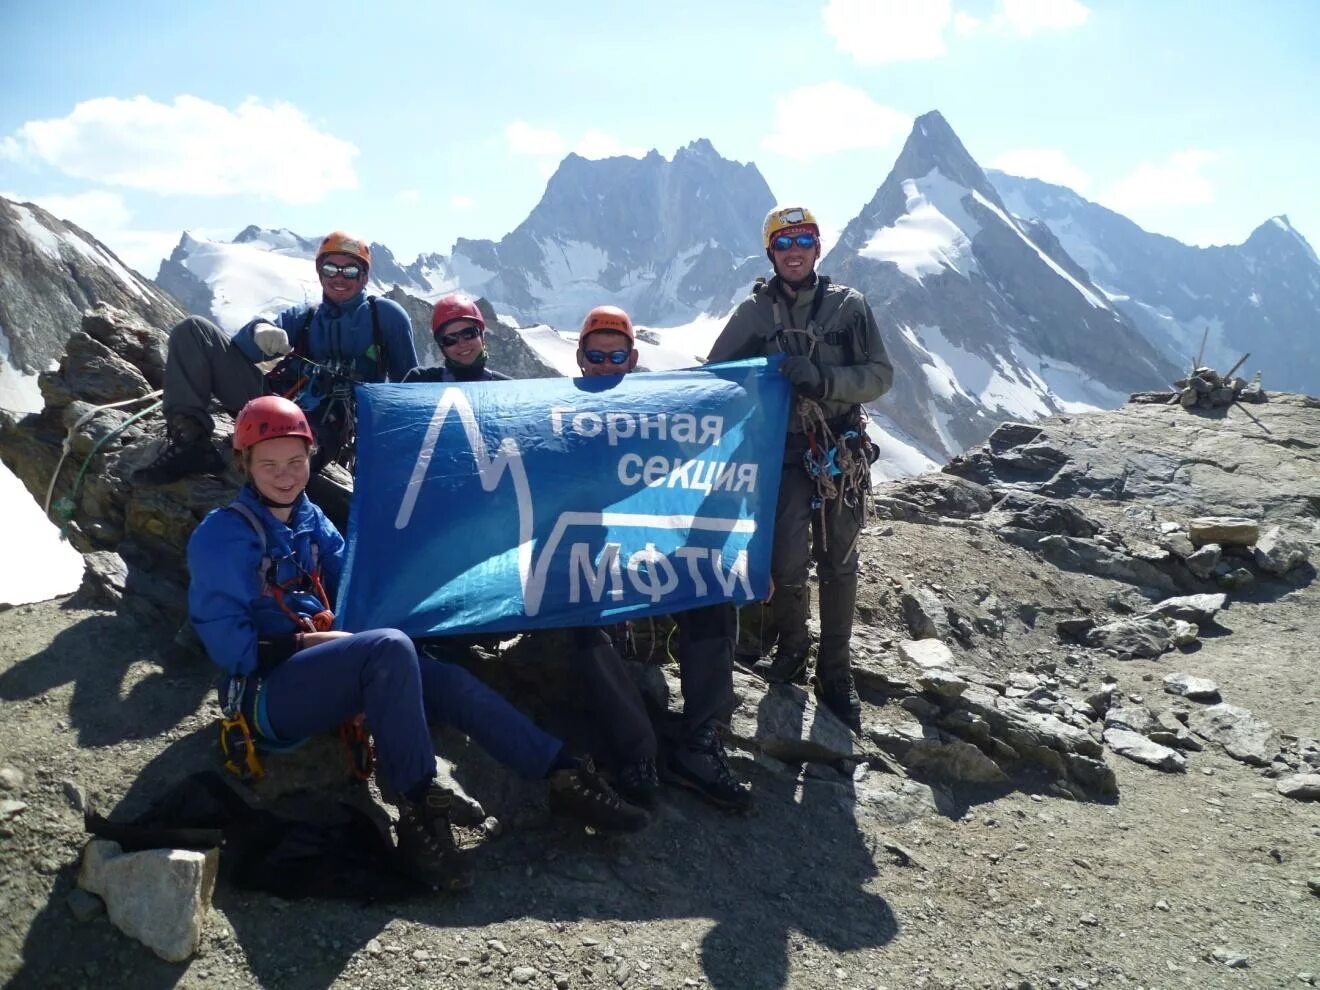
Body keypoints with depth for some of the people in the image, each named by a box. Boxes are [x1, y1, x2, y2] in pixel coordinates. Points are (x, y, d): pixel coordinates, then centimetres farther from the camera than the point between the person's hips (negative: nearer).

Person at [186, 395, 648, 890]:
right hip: (267, 693, -7)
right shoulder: (224, 534, -9)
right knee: (390, 647, -32)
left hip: (317, 670, 7)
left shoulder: (308, 517, 12)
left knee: (448, 682, -11)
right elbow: (232, 646, -14)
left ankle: (566, 774, -6)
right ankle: (418, 811, -27)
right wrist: (311, 640, -16)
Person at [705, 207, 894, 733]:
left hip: (842, 451, 1)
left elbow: (880, 375, -5)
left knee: (838, 564, 7)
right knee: (789, 561, -11)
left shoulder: (847, 305, 0)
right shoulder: (754, 311, 1)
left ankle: (835, 672, 22)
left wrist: (824, 380, -20)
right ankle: (791, 650, 17)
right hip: (784, 451, -1)